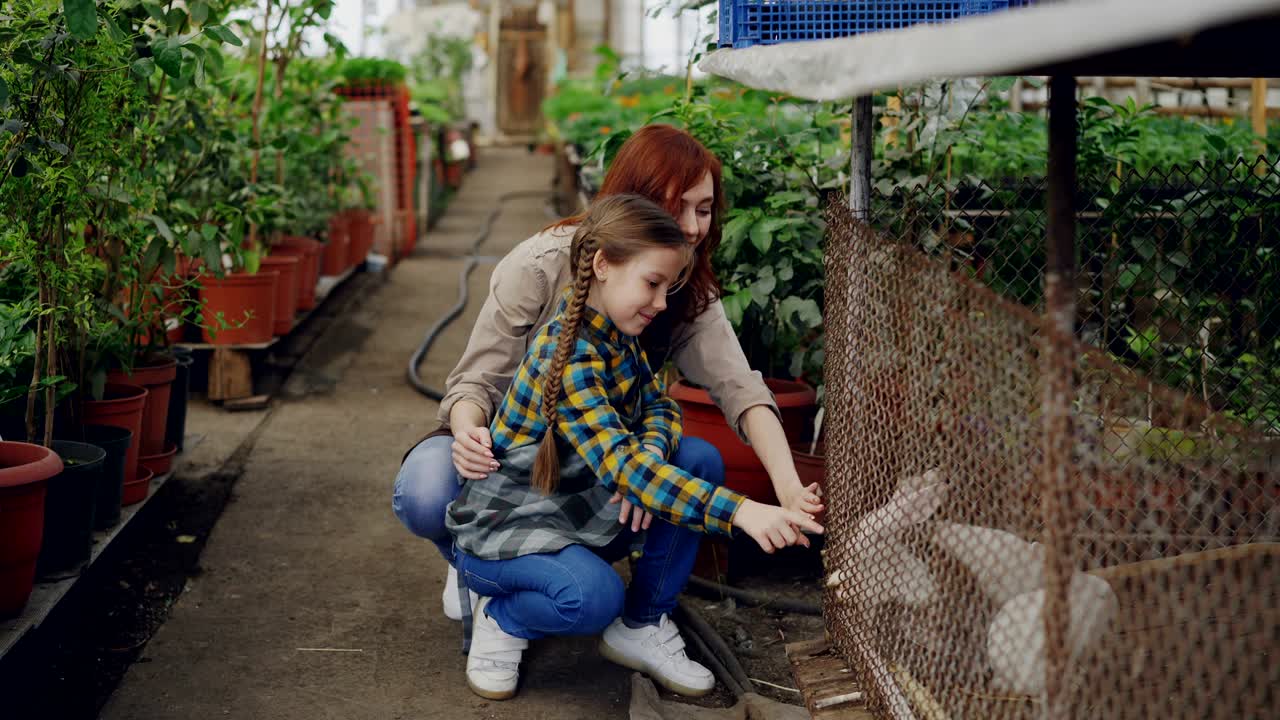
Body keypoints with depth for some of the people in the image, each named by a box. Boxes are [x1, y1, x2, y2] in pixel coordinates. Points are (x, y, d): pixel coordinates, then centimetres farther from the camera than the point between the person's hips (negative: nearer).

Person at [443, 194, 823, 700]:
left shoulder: (619, 337, 0)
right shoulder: (568, 357, -28)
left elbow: (660, 407, 3)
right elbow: (622, 468, -37)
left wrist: (649, 453, -23)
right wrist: (740, 511, -45)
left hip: (582, 515, 9)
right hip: (503, 530, -8)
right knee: (594, 596, -37)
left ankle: (642, 626, 1)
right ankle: (502, 621, -2)